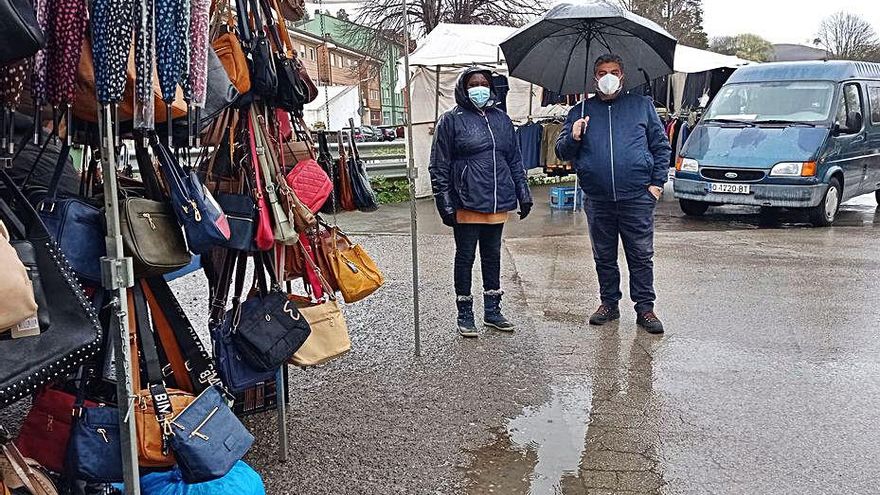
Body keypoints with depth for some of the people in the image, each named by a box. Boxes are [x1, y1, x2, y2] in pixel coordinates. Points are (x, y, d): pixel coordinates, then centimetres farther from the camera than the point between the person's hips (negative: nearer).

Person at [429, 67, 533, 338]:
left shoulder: (501, 119, 13)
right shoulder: (451, 120, -3)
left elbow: (515, 160, 17)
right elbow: (439, 167, -5)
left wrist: (524, 194, 13)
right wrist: (445, 204, -11)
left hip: (498, 203, 5)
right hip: (467, 204, -5)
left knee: (493, 256, 14)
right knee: (465, 257, 5)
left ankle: (492, 311, 25)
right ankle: (465, 314, 17)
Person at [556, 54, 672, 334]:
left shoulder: (642, 106, 9)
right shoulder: (580, 111, 12)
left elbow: (661, 146, 9)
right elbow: (562, 152, 11)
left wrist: (657, 182, -1)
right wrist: (573, 138, -11)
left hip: (637, 197, -2)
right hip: (598, 200, 2)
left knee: (641, 256, 1)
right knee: (604, 257, 11)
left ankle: (645, 308, 9)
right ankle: (609, 303, 23)